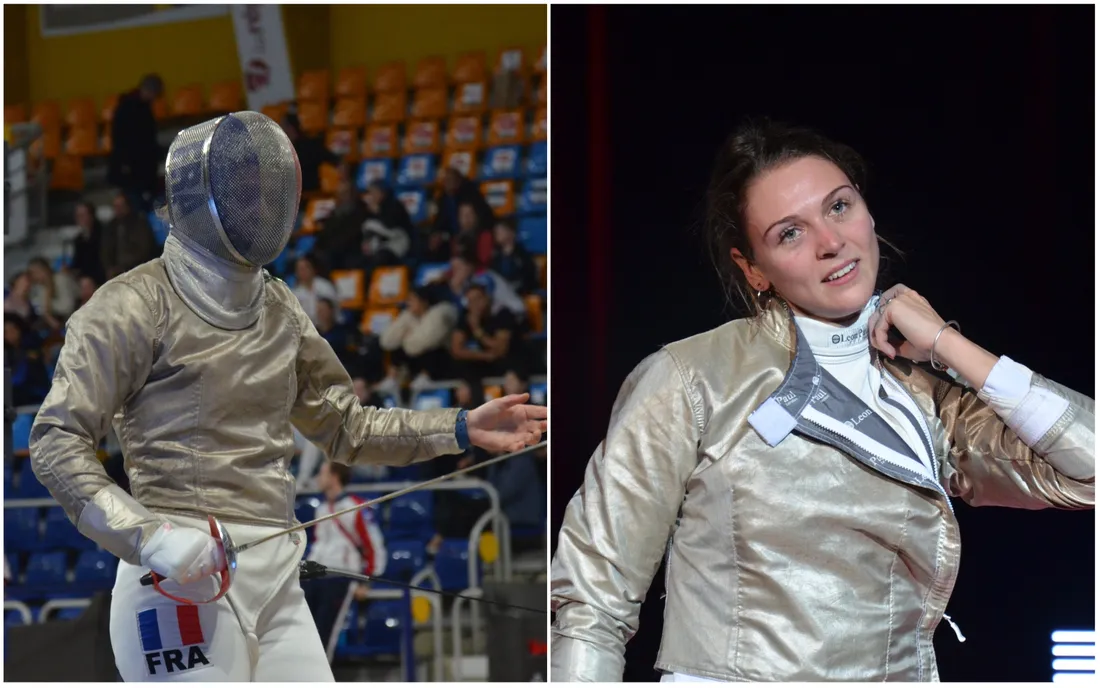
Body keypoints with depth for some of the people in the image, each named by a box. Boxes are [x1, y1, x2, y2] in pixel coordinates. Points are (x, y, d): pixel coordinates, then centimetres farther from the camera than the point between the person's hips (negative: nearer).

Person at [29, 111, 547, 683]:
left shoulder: (277, 308, 13)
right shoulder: (135, 306, -9)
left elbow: (341, 427, 22)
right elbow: (56, 443, -13)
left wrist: (463, 429, 11)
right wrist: (150, 537, -25)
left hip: (275, 581, 7)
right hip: (186, 584, -7)